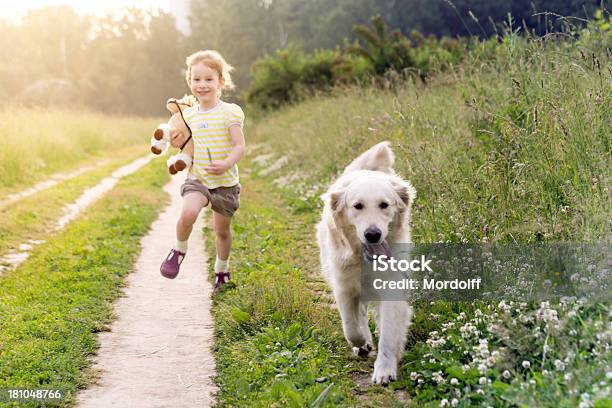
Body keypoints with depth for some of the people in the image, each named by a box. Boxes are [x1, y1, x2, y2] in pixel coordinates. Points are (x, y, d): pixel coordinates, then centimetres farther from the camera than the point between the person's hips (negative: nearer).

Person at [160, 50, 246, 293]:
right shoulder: (188, 115, 6)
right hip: (197, 178, 2)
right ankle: (179, 251, 0)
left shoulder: (229, 112, -10)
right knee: (188, 213, -27)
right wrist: (178, 143, -2)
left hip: (225, 182, -2)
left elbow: (240, 146, -14)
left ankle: (222, 270, 37)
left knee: (222, 229, 11)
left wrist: (226, 164, -32)